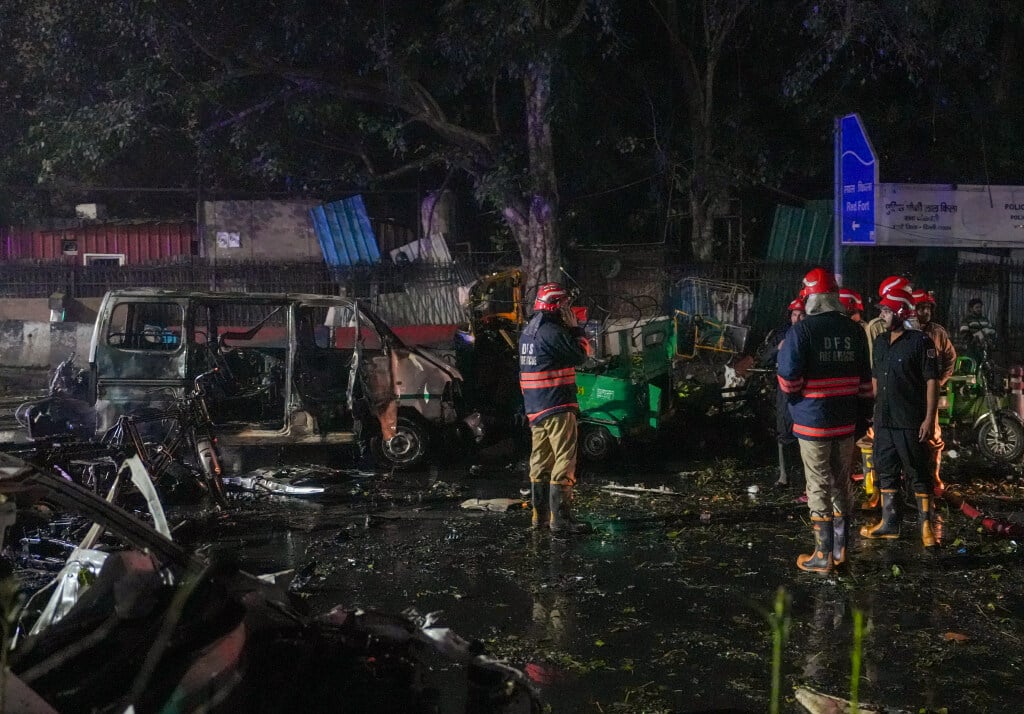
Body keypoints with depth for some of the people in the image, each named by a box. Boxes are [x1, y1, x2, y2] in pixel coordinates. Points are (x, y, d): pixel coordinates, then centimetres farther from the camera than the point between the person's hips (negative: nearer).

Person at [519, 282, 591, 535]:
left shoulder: (528, 331, 13)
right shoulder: (552, 331, -16)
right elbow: (581, 354, -11)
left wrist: (569, 328, 14)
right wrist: (574, 327, -1)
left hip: (535, 407, 9)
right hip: (557, 406, -9)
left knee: (541, 461, 15)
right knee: (564, 461, -6)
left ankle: (540, 514, 21)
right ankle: (560, 518, -8)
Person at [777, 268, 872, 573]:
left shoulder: (801, 331, -14)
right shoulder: (854, 331, 4)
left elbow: (789, 383, -15)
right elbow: (865, 381, 9)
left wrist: (783, 354, 2)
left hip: (813, 422, -5)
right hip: (846, 422, 5)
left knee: (819, 488, 2)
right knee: (840, 484, 16)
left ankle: (823, 556, 7)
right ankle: (840, 548, 26)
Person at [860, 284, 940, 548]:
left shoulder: (920, 341, -10)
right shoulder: (880, 341, 11)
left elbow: (932, 381, -12)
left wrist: (929, 418, -16)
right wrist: (875, 409, 17)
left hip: (910, 422, -7)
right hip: (883, 420, 7)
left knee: (918, 474, 1)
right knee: (886, 471, 13)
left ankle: (926, 526, 10)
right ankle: (889, 523, 23)